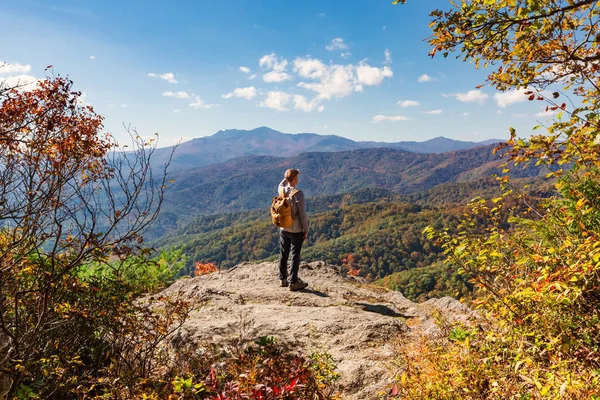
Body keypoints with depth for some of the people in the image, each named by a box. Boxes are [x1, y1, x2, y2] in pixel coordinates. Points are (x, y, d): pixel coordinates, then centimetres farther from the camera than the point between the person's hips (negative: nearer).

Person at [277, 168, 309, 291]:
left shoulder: (281, 190, -4)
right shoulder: (298, 194, -20)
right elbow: (302, 214, -16)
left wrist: (289, 176, 21)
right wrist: (306, 230, -6)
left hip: (283, 229, 6)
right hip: (296, 230, -6)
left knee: (283, 254, 15)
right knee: (295, 256, 4)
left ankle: (283, 279, 28)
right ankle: (293, 282, 10)